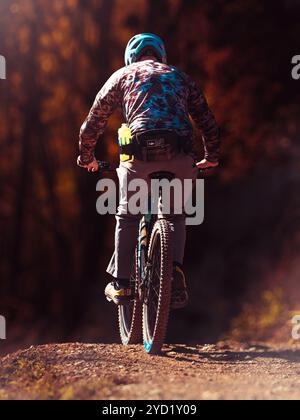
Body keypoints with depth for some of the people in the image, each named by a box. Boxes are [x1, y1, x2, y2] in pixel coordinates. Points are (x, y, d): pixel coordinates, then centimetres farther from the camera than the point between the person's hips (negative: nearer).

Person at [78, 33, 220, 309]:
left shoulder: (123, 75, 22)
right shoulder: (179, 77, 27)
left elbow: (93, 123, 24)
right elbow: (209, 123, 27)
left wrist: (87, 157, 40)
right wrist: (211, 158, 42)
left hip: (140, 153, -1)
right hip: (180, 156, 1)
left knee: (128, 216, 18)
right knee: (176, 215, 20)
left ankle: (121, 285, 17)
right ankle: (175, 269, -2)